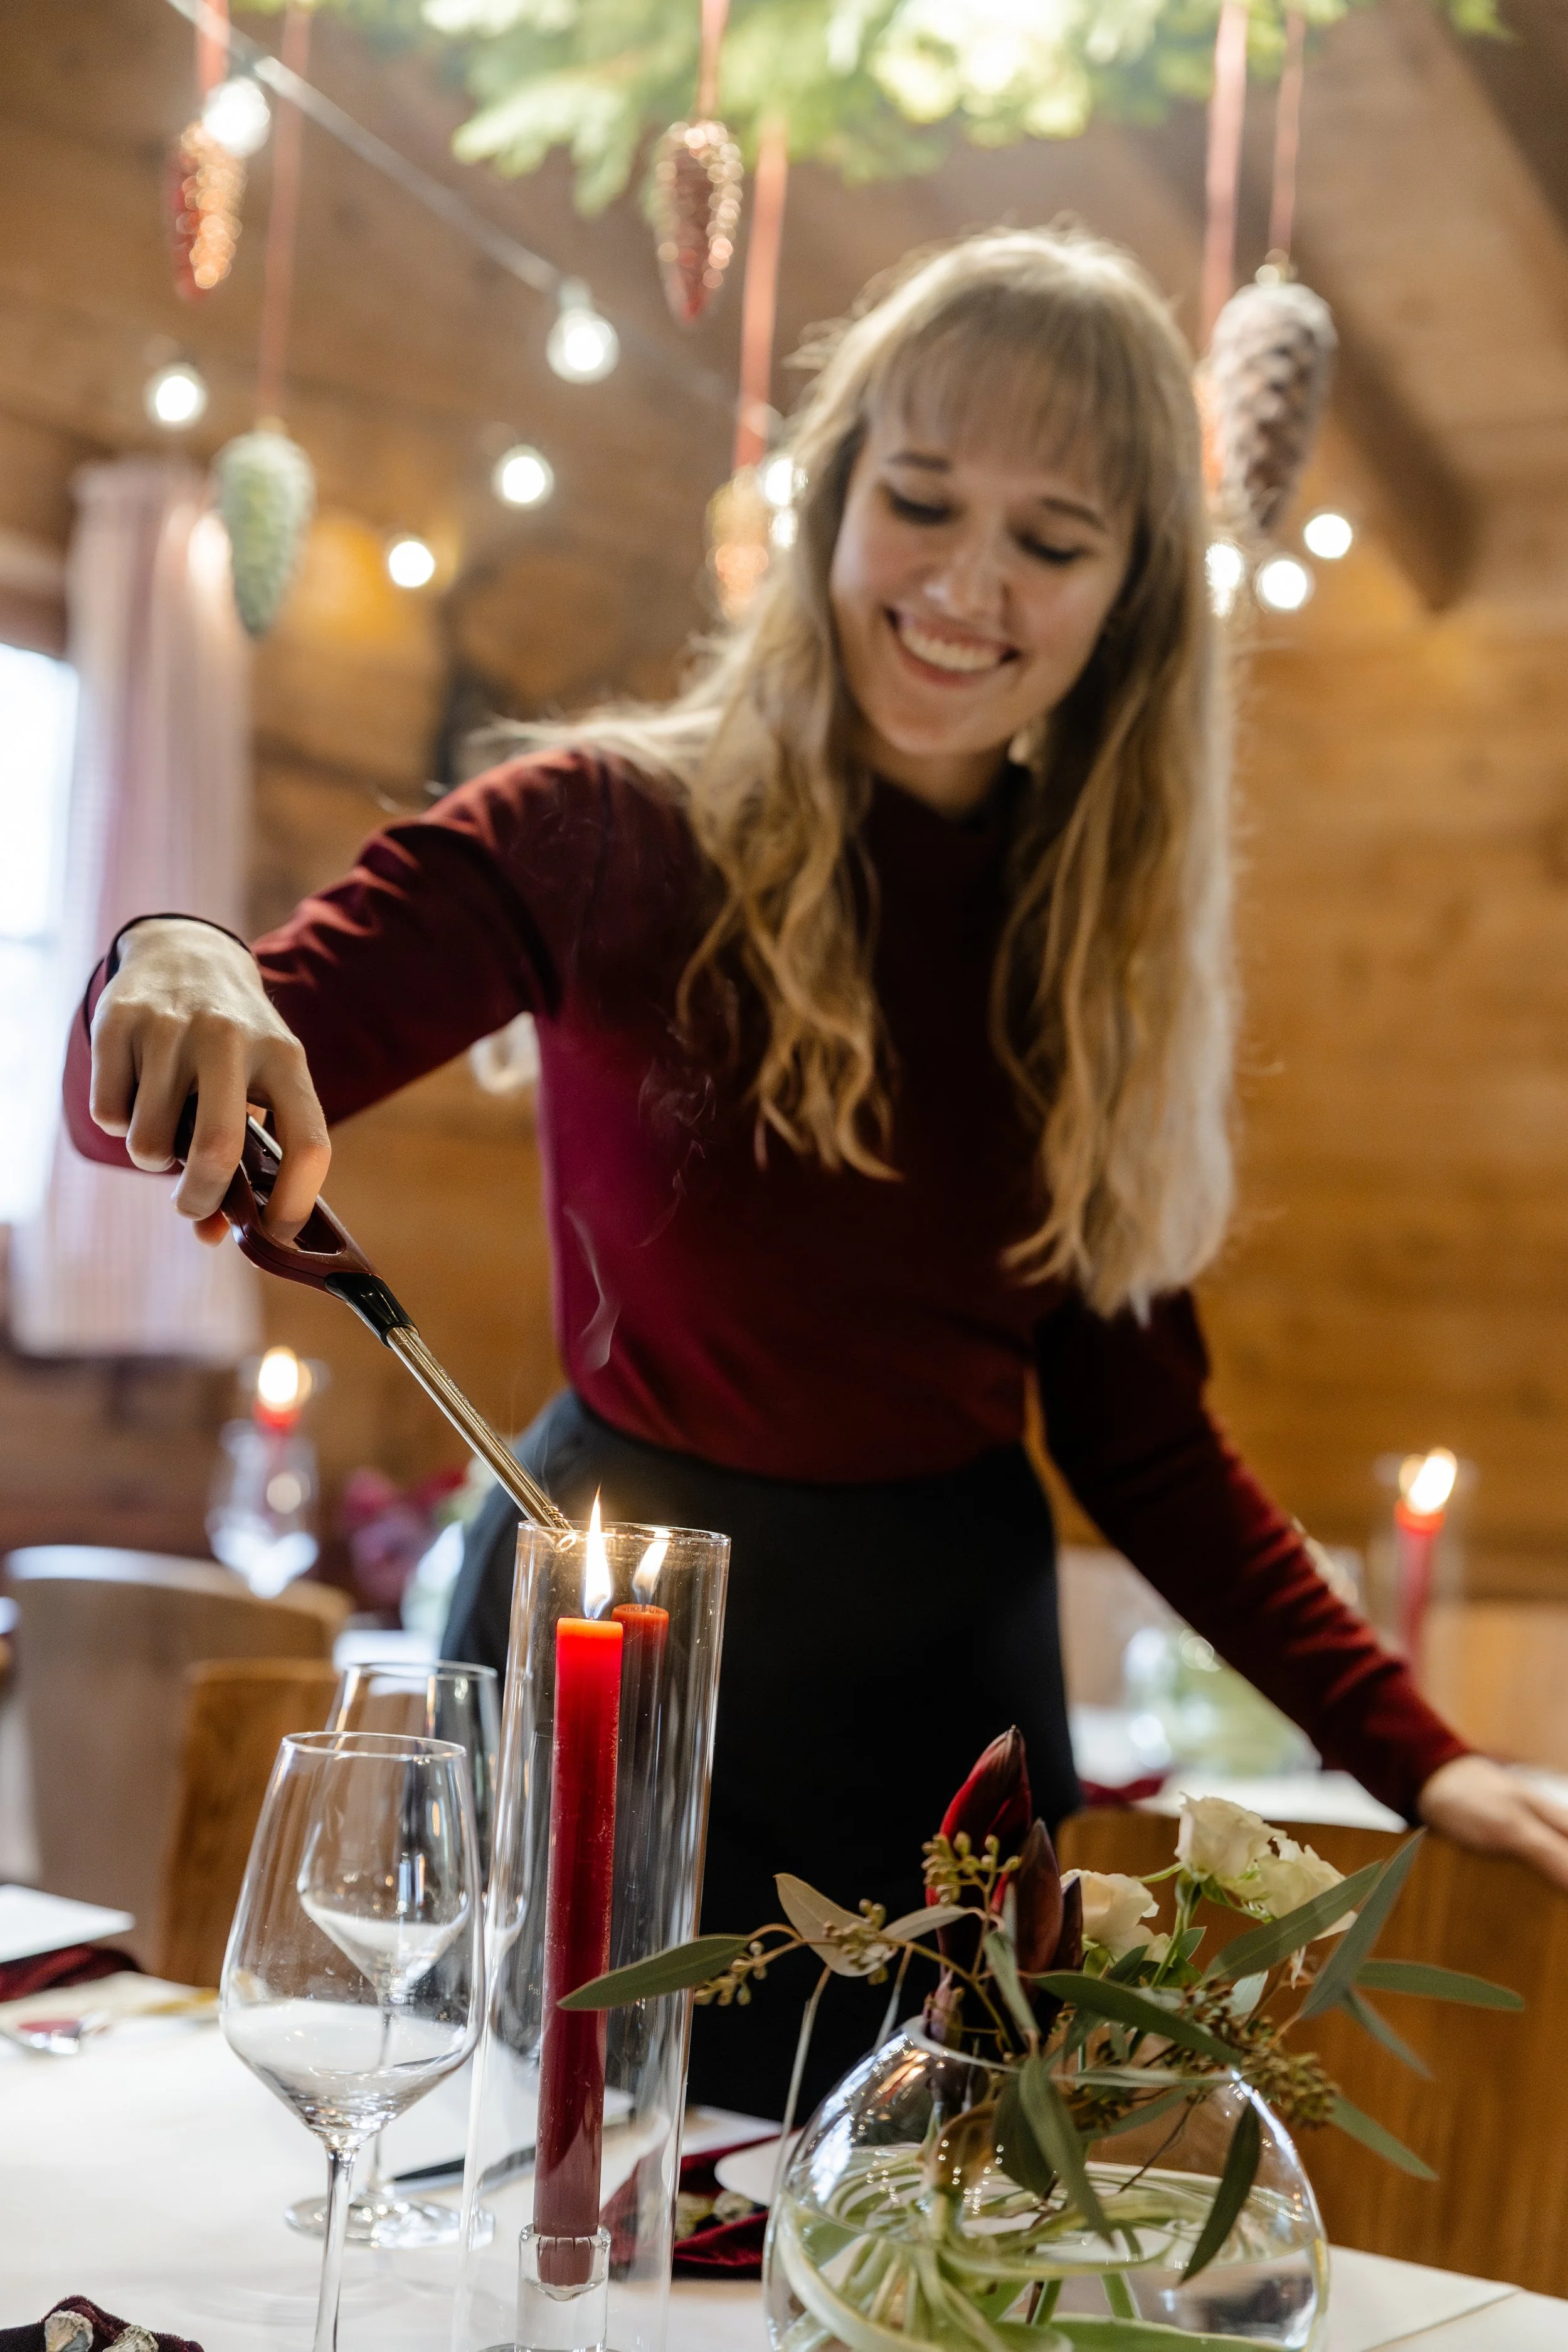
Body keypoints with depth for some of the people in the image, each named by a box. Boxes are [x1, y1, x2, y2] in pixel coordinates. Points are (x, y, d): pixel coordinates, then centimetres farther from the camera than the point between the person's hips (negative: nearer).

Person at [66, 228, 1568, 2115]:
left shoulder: (1106, 949, 2)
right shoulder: (615, 829, -10)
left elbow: (1140, 1436, 5)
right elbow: (162, 1102, -18)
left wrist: (1413, 1751, -4)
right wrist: (170, 975, -41)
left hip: (944, 1683, 3)